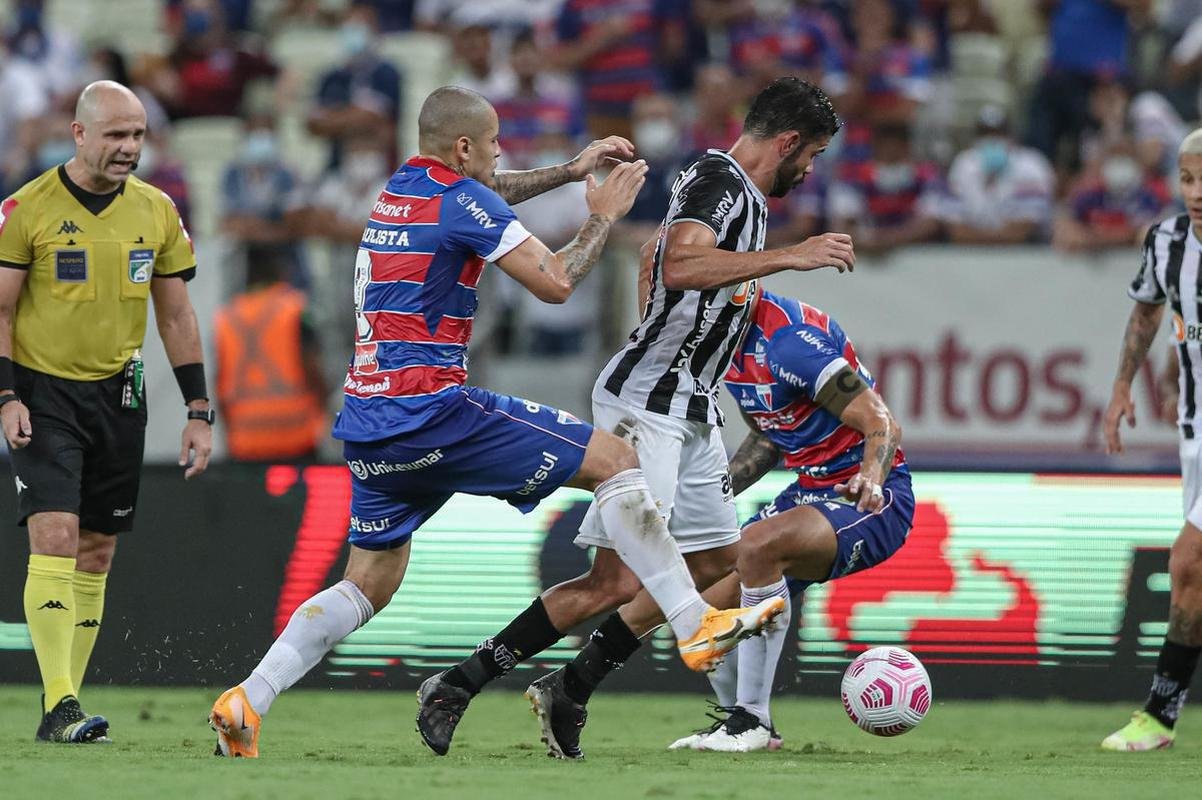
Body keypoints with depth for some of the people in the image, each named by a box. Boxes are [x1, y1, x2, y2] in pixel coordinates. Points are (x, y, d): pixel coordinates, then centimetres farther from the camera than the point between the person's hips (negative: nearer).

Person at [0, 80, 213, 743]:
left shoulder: (156, 212, 5)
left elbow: (176, 316, 11)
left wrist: (198, 410, 8)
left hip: (118, 394, 5)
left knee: (96, 553, 6)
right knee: (54, 538, -17)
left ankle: (64, 707, 13)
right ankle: (59, 707, -22)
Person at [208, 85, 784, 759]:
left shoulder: (400, 191, 17)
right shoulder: (463, 202, -8)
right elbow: (556, 282, -10)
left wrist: (571, 170, 37)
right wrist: (604, 216, 5)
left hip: (367, 424, 9)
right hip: (430, 409, -9)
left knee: (368, 584, 15)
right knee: (614, 458, -4)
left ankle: (247, 701, 0)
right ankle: (697, 626, -10)